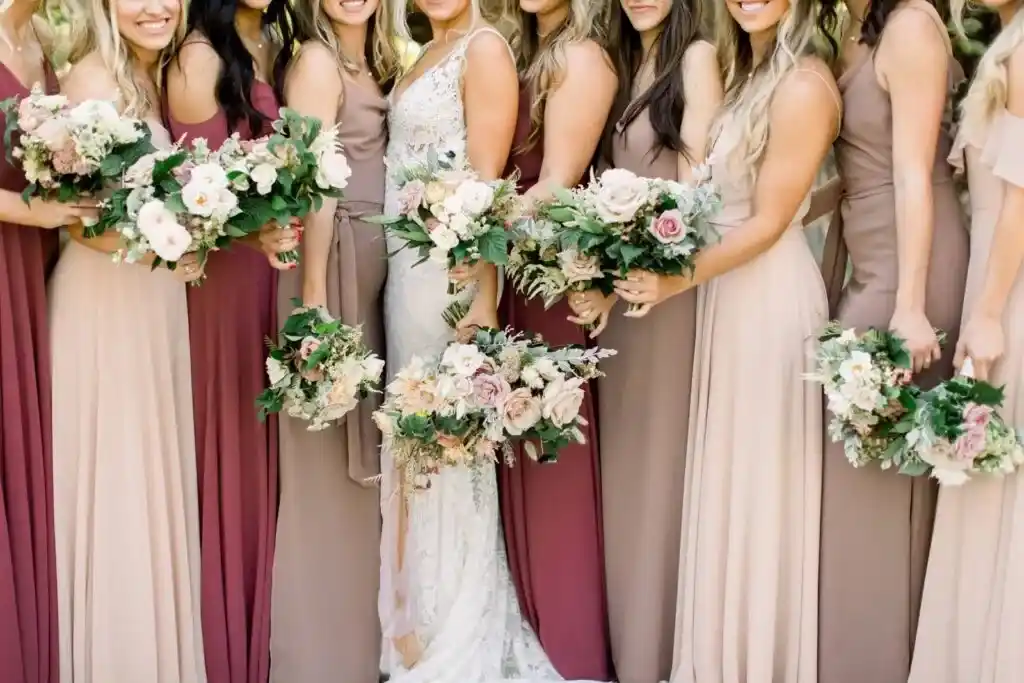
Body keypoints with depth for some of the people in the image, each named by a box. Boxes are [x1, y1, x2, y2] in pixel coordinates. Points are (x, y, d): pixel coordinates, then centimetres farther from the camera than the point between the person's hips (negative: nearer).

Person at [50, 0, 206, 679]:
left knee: (155, 469, 14)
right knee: (116, 477, 0)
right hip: (107, 297, -8)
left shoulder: (156, 76, 11)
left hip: (157, 294, 8)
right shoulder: (93, 79, -13)